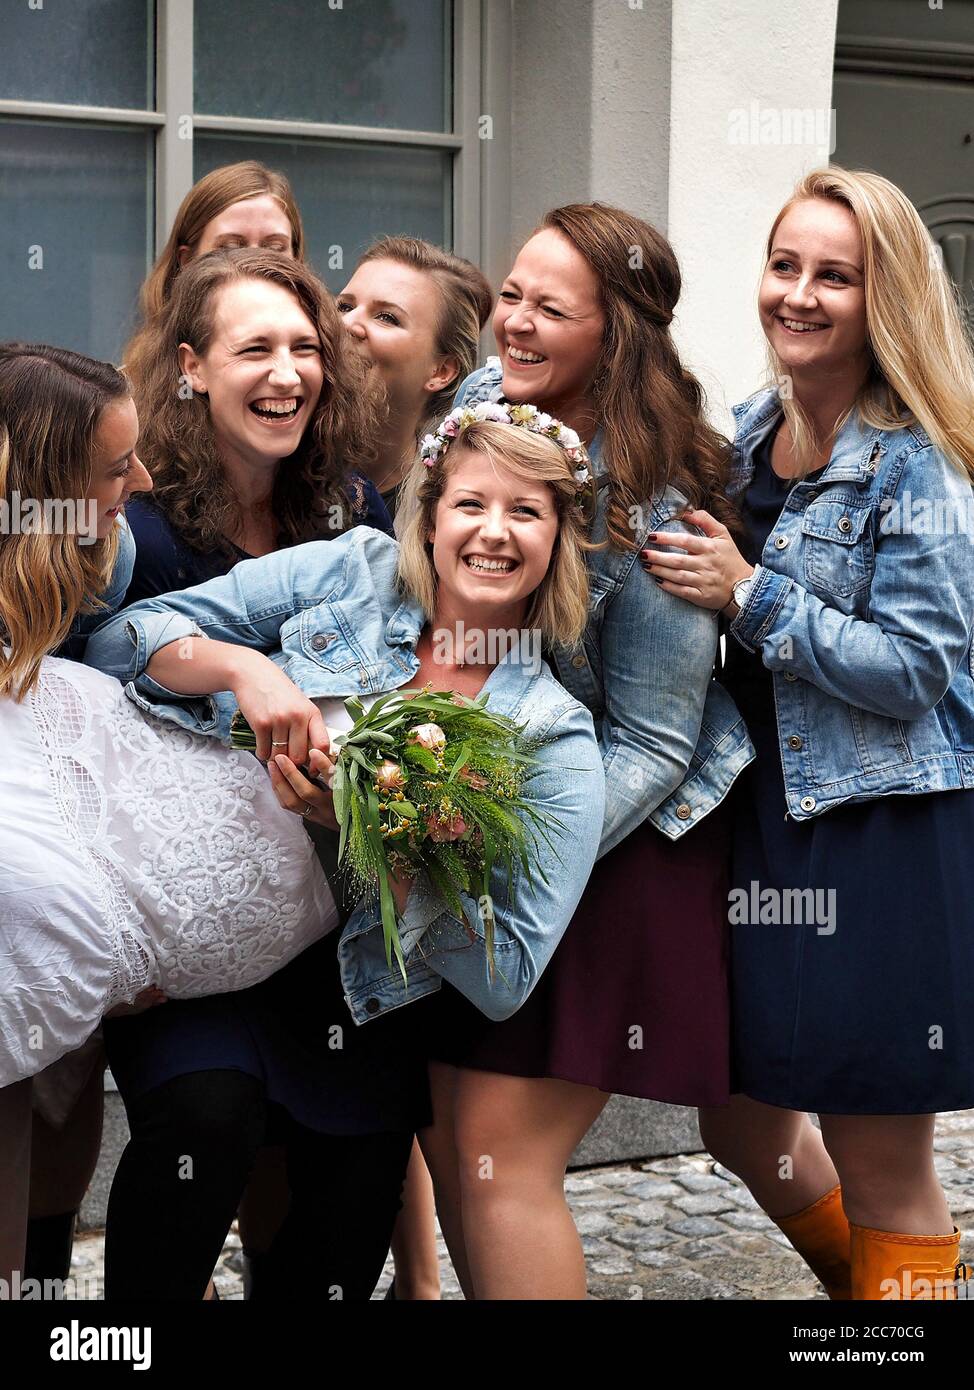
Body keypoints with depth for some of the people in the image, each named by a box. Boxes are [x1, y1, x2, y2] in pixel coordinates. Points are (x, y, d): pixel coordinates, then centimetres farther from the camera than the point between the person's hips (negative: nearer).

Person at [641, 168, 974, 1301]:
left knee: (876, 1160, 3)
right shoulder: (747, 436, 9)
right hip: (762, 817, 7)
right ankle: (864, 1285, 41)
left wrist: (750, 594, -21)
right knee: (745, 1127, 17)